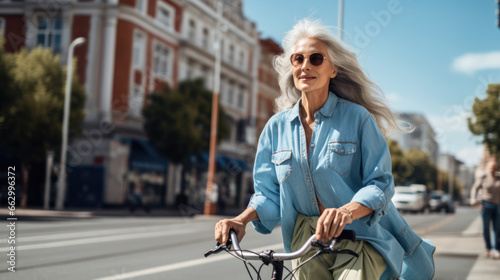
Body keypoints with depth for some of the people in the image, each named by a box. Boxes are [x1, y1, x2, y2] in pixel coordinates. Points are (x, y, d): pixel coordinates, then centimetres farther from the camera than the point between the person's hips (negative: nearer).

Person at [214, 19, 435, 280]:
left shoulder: (357, 118, -5)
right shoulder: (277, 126, 5)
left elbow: (380, 183, -10)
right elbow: (268, 192, 7)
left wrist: (347, 211, -30)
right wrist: (242, 219, -13)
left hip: (358, 238, -3)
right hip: (306, 241, 3)